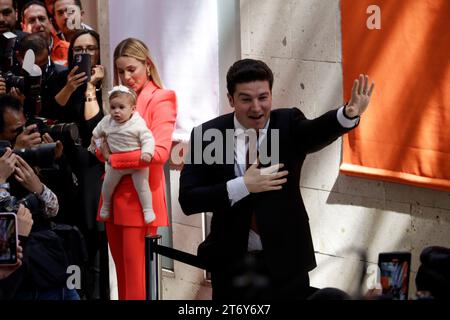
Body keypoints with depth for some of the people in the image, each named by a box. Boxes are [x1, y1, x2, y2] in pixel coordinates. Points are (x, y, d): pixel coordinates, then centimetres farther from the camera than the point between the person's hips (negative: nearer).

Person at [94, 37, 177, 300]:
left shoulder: (161, 99, -6)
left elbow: (159, 152, -17)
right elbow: (103, 141, 19)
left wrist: (114, 159, -13)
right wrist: (104, 148, -5)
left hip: (140, 198, -7)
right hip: (114, 195, 7)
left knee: (136, 277, -5)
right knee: (122, 273, 11)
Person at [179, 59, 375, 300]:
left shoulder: (288, 125, -3)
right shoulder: (207, 134, -3)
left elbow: (317, 132, -26)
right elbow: (187, 200, -10)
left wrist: (349, 114, -47)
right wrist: (243, 186, -20)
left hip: (285, 262, 0)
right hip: (231, 263, 0)